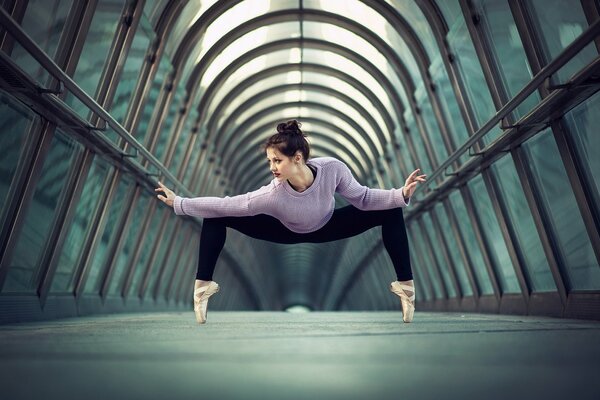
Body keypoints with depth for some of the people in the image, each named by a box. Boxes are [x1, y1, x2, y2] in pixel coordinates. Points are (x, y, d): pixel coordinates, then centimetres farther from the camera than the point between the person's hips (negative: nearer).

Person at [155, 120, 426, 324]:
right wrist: (178, 203, -27)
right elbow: (226, 205, -29)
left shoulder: (332, 169, -37)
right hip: (287, 232, -1)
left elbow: (362, 198, -21)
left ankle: (405, 285, 0)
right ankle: (203, 285, -2)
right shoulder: (272, 194, -38)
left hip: (327, 227, 1)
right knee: (215, 218, -19)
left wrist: (402, 194, -31)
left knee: (391, 213, -15)